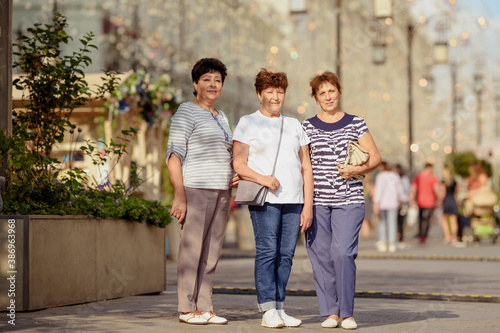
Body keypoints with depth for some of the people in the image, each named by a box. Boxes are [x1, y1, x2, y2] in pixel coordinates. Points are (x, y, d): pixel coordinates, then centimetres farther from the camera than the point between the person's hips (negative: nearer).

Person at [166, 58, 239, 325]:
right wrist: (179, 196, -17)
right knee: (191, 249, -6)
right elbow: (174, 155, -9)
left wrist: (235, 174, 10)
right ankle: (187, 309, 0)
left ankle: (205, 307, 11)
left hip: (221, 192, 7)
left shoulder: (221, 118, 21)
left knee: (211, 252, 6)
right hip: (195, 190, -7)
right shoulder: (187, 113, -3)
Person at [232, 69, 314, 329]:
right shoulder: (248, 123, 7)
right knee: (267, 252, -10)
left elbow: (306, 168, 18)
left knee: (286, 254, 1)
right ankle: (268, 311, -8)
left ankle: (279, 309, 6)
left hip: (294, 201, 4)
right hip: (265, 200, -4)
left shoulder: (294, 125, 20)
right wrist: (262, 178, -17)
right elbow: (238, 165, 0)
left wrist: (308, 205, 9)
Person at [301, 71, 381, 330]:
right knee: (321, 255, 0)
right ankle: (330, 312, 9)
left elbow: (375, 157, 9)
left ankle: (347, 313, -4)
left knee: (343, 252, -13)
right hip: (317, 201, 1)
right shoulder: (306, 127, 9)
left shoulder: (355, 124, 8)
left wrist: (357, 169, -10)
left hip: (349, 200, -1)